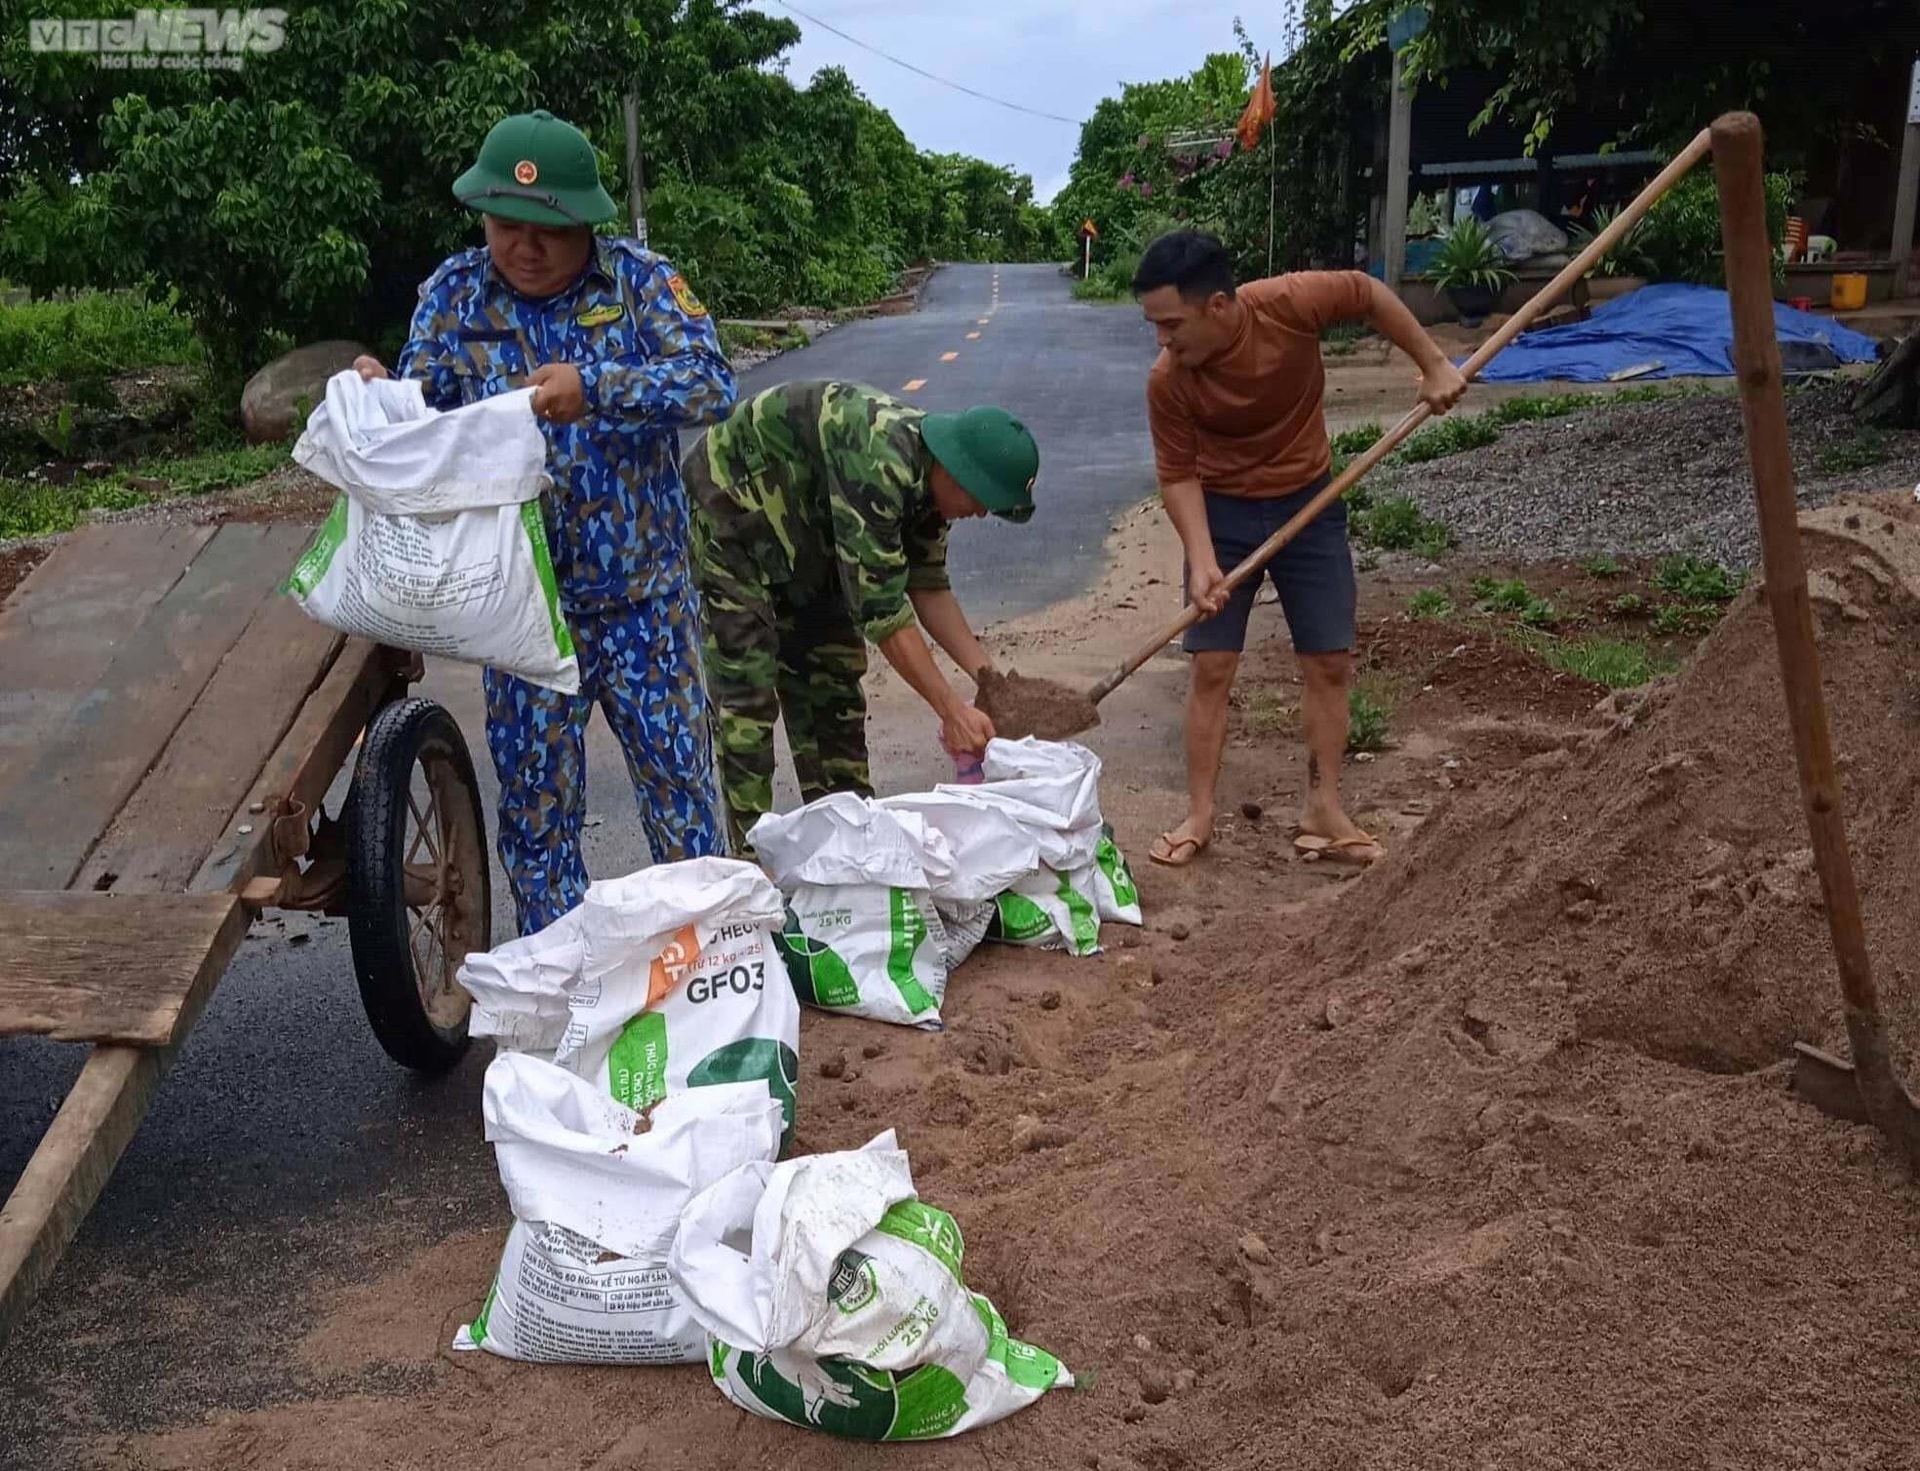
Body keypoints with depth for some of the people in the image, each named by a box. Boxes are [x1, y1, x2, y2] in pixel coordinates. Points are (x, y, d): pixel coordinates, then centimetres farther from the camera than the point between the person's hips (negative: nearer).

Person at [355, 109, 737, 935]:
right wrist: (381, 397, -22)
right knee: (534, 803, 10)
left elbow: (711, 383, -17)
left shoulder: (639, 280, -4)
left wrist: (595, 388, -31)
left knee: (680, 781, 8)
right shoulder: (452, 295, 1)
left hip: (644, 596, -1)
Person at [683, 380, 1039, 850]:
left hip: (802, 530, 9)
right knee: (746, 691, -12)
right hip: (729, 506, -9)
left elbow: (928, 584, 0)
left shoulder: (927, 470, -9)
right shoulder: (877, 462, -36)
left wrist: (986, 673, -9)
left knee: (833, 679, 9)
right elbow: (880, 604, -36)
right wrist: (952, 710, -34)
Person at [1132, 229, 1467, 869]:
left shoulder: (1291, 303, -25)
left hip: (1309, 503, 1)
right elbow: (1178, 475, -14)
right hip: (1223, 510, -1)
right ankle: (1199, 816, 9)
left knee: (1329, 662, 4)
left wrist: (1434, 366, -6)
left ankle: (1323, 806, 17)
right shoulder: (1168, 382, -23)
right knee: (1212, 667, -3)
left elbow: (1369, 294, -7)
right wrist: (1202, 561, -26)